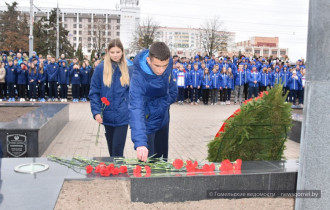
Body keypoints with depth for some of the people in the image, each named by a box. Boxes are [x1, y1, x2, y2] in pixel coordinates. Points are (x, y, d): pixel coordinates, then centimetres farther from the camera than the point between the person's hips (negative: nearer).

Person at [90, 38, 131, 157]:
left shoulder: (128, 68, 0)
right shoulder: (100, 68, -2)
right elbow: (94, 92, -1)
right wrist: (96, 112, -11)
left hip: (122, 116, -1)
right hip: (107, 115, 1)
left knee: (117, 151, -5)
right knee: (111, 149, 16)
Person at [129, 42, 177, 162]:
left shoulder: (168, 62, -18)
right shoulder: (138, 78, -36)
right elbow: (136, 110, -45)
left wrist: (167, 101, -1)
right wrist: (140, 142, -55)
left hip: (163, 118, 6)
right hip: (147, 122, -6)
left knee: (162, 159, 22)